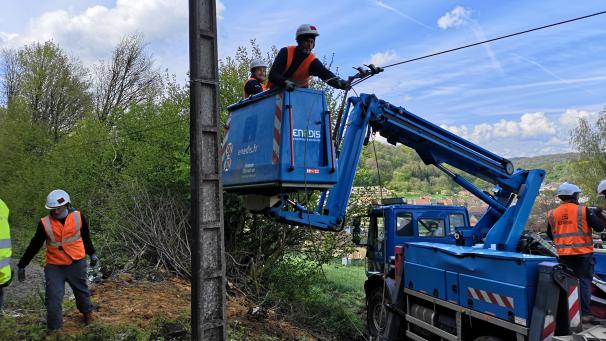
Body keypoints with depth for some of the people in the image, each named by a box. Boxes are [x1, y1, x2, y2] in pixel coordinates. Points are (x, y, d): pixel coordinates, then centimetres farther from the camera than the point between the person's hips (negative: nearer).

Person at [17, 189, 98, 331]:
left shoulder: (78, 217, -8)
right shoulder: (45, 223, -11)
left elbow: (86, 237, 8)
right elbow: (34, 246, 0)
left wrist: (92, 253, 18)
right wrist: (22, 265, 3)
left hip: (77, 264, 1)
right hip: (54, 266, -1)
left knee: (81, 290, 18)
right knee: (53, 298, -4)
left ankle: (87, 312, 45)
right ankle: (54, 328, 13)